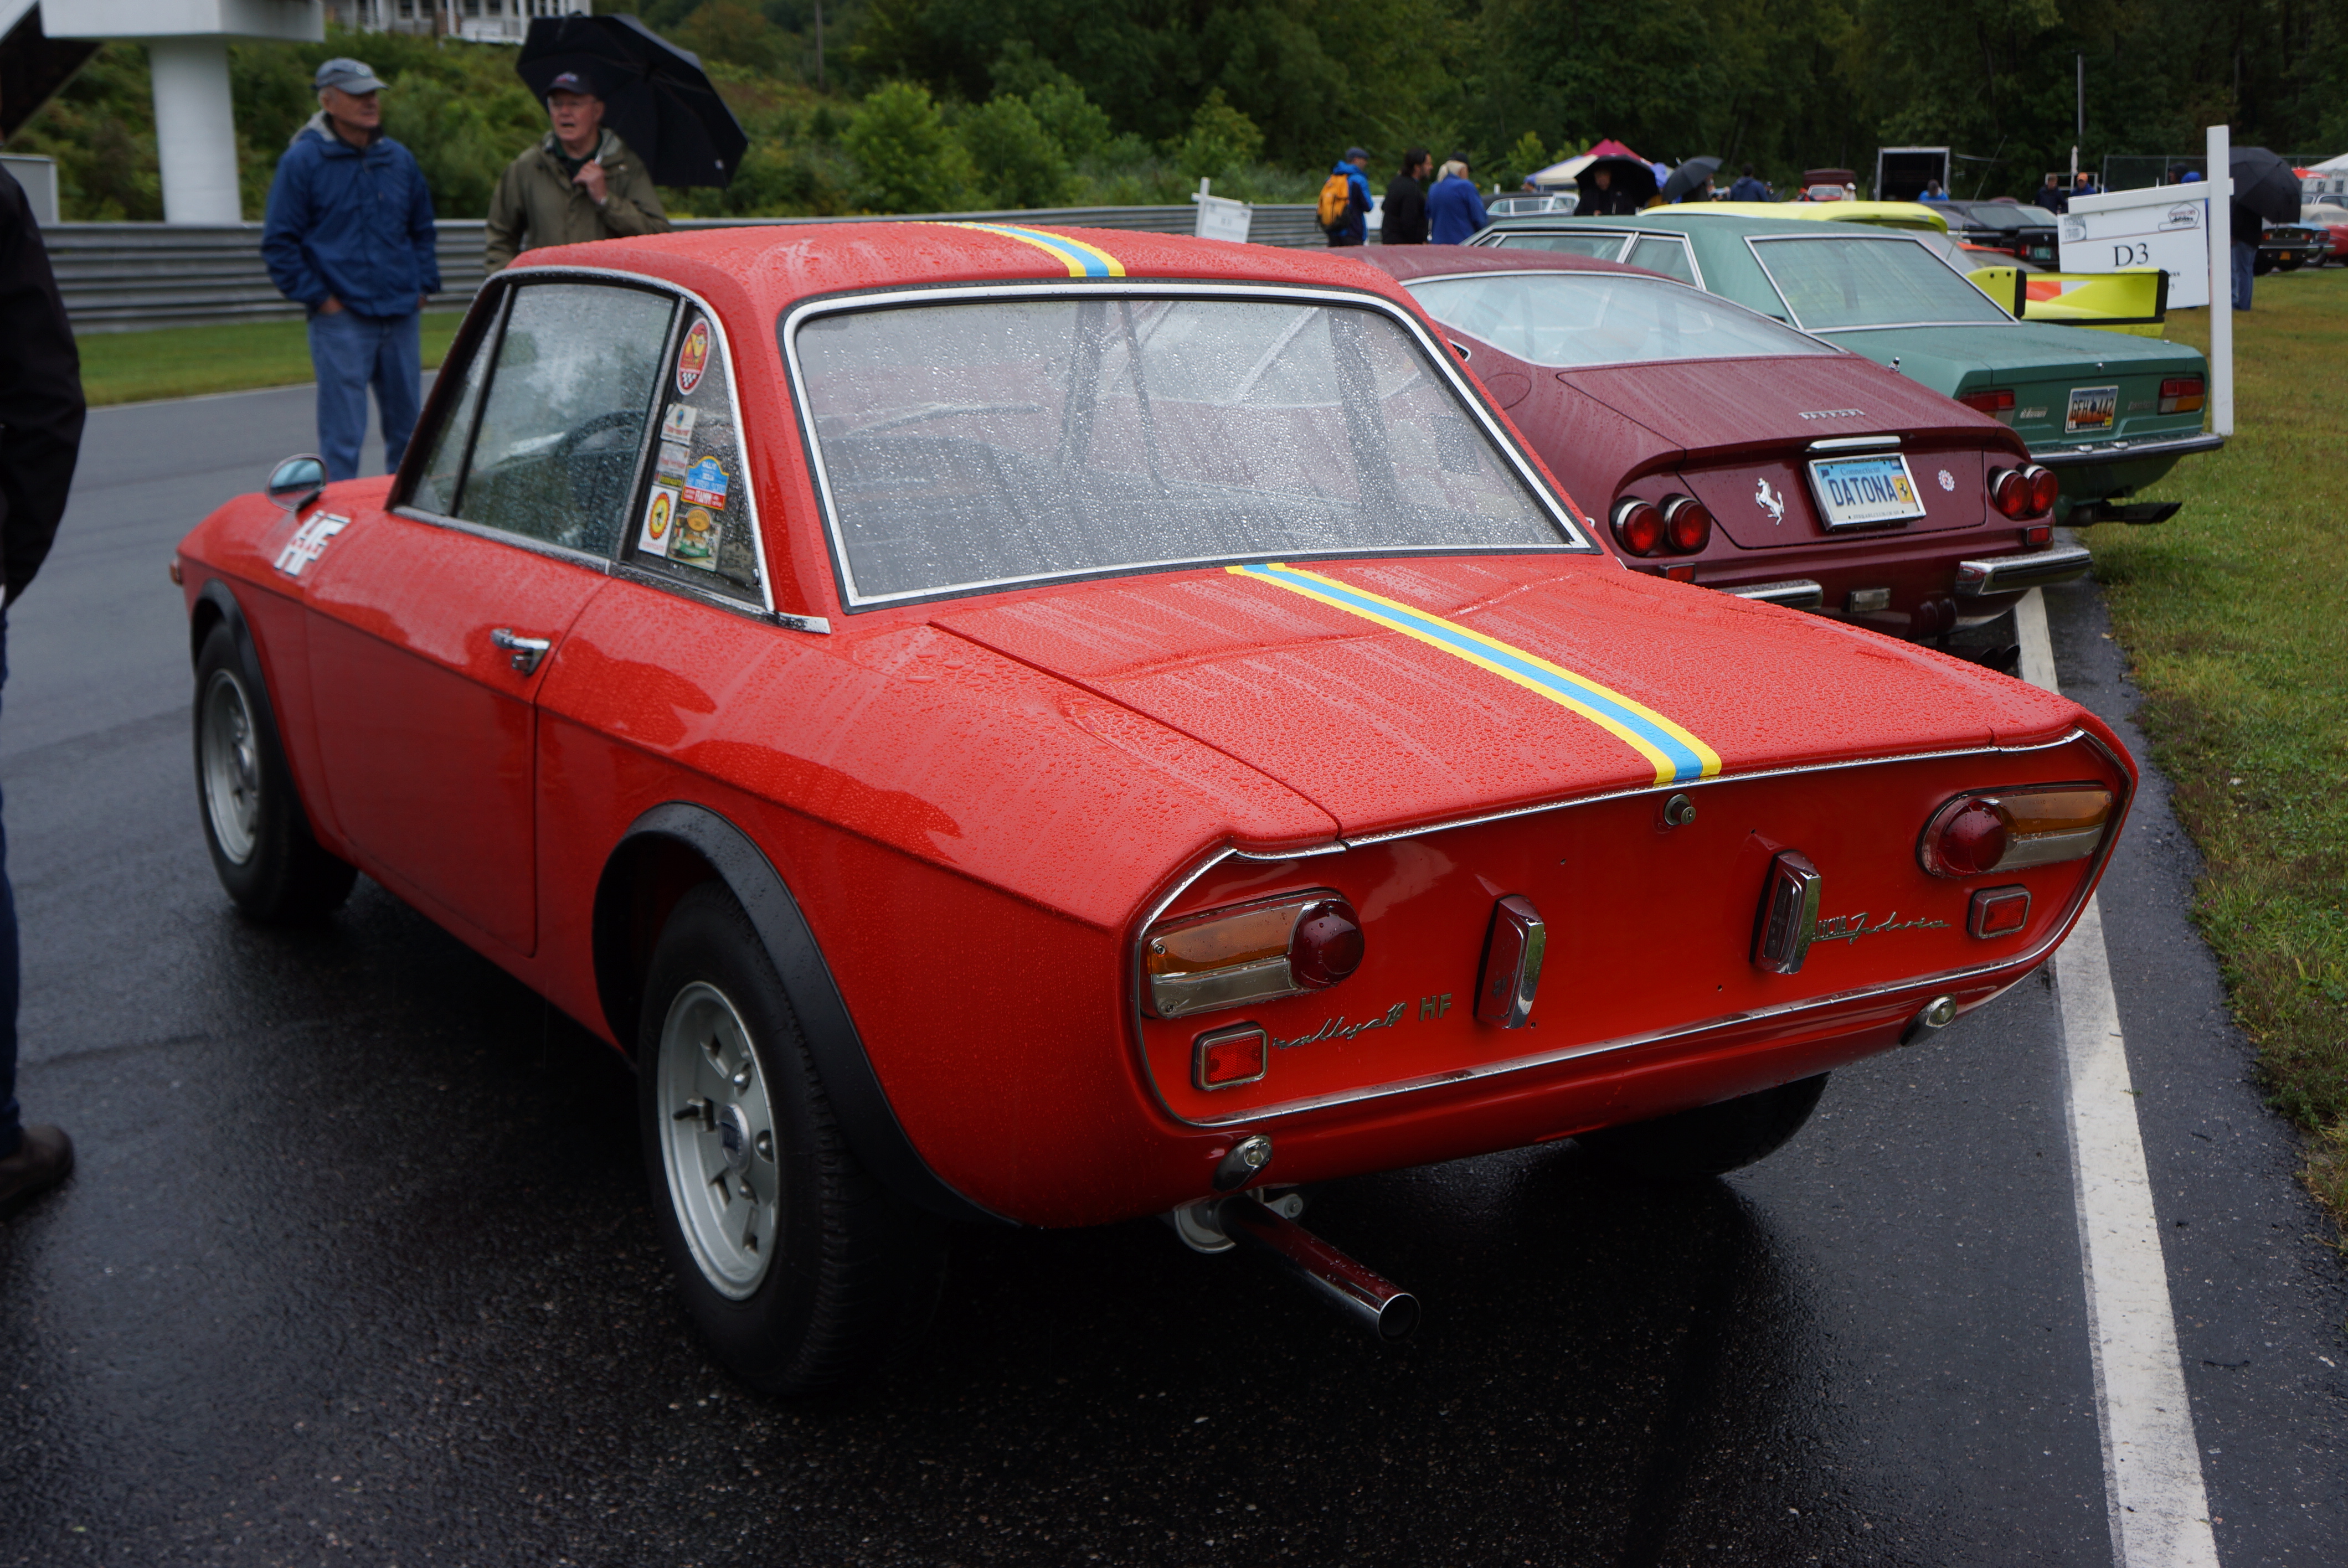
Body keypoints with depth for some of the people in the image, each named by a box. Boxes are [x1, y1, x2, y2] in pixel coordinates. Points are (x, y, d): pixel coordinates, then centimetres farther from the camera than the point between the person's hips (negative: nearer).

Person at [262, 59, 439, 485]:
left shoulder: (398, 159, 11)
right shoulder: (302, 161, -3)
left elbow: (422, 229, 23)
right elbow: (279, 243, -3)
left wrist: (423, 286, 12)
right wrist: (317, 297, -8)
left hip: (402, 317, 5)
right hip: (341, 321, -5)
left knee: (407, 429, 12)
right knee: (342, 437, -5)